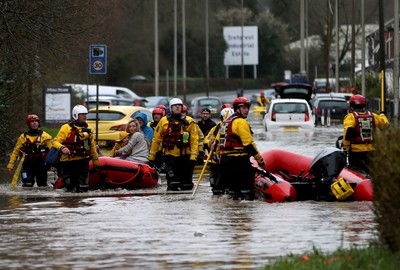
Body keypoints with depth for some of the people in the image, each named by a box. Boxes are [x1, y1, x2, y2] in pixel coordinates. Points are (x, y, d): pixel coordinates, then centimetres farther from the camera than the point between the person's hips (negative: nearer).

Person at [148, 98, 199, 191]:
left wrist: (193, 155, -11)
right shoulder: (164, 121, 5)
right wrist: (151, 157, 6)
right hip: (170, 155, -1)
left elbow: (194, 140, 0)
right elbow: (156, 139, 9)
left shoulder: (189, 121, 4)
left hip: (185, 155, 1)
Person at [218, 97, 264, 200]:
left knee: (233, 184, 14)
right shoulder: (240, 122, -10)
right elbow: (248, 143, -16)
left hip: (224, 158, 9)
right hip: (238, 159, -9)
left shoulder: (227, 122, 20)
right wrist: (260, 159, -12)